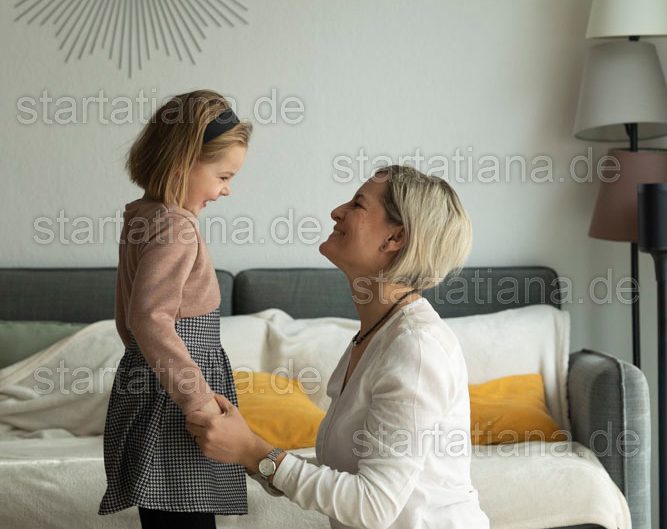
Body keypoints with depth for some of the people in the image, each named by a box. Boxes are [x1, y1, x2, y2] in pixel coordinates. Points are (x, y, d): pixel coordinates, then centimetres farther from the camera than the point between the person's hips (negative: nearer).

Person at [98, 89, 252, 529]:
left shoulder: (143, 217, 12)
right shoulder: (175, 227, -17)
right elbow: (150, 317, -30)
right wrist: (199, 398, -27)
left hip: (150, 393, 10)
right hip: (171, 405, -10)